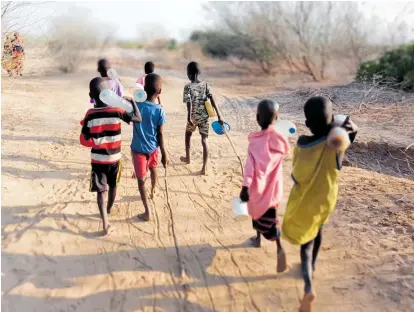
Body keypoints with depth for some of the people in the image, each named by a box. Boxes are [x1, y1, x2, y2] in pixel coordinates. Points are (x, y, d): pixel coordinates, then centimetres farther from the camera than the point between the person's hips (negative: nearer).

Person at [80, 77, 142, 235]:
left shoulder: (90, 114, -12)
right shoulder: (117, 111, -14)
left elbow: (84, 140, -8)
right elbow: (138, 118, -8)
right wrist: (132, 100, 1)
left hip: (97, 159, -1)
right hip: (114, 158, 1)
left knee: (101, 190, 5)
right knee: (113, 186, 23)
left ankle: (105, 222, -6)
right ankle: (108, 210, 44)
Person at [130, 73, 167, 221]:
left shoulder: (136, 105, -14)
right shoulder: (160, 111, -14)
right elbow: (160, 135, -9)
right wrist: (164, 154, -1)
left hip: (139, 149, -1)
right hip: (153, 148, 2)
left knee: (141, 179, 4)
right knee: (153, 169, 30)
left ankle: (147, 212, 3)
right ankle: (153, 191, 55)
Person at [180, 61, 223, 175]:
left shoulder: (188, 87, -10)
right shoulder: (205, 84, 0)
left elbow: (189, 103, -21)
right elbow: (212, 100, -6)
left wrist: (189, 118, -27)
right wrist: (219, 116, -7)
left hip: (194, 117, -2)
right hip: (205, 117, 2)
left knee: (188, 134, 26)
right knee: (204, 141, 2)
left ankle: (187, 158, 41)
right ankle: (204, 168, -5)